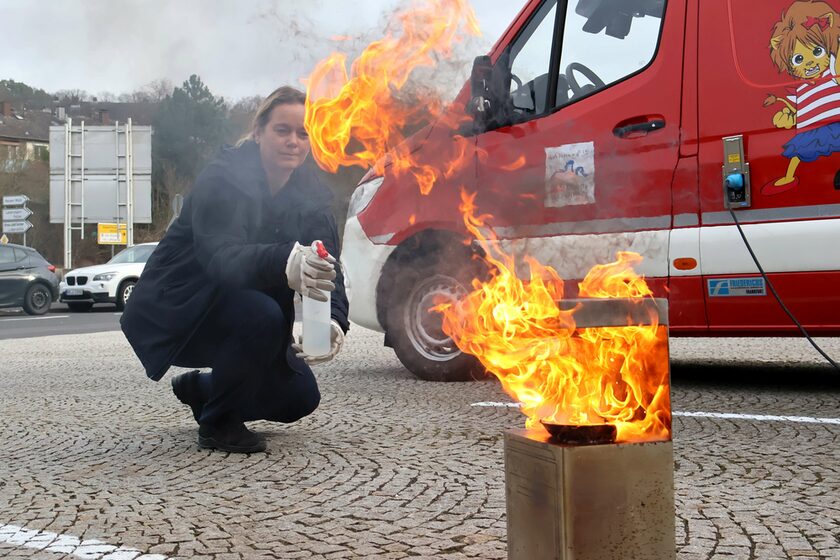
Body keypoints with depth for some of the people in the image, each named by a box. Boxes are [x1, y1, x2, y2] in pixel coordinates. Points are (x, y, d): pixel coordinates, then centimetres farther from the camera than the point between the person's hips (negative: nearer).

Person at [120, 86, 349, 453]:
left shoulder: (311, 196, -5)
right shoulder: (221, 180, -22)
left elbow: (327, 271, -14)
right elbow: (219, 256, -39)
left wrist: (334, 322, -36)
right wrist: (285, 263, -61)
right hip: (175, 311, -6)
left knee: (299, 399, -1)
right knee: (261, 314, -34)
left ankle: (200, 389, 27)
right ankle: (217, 423, -9)